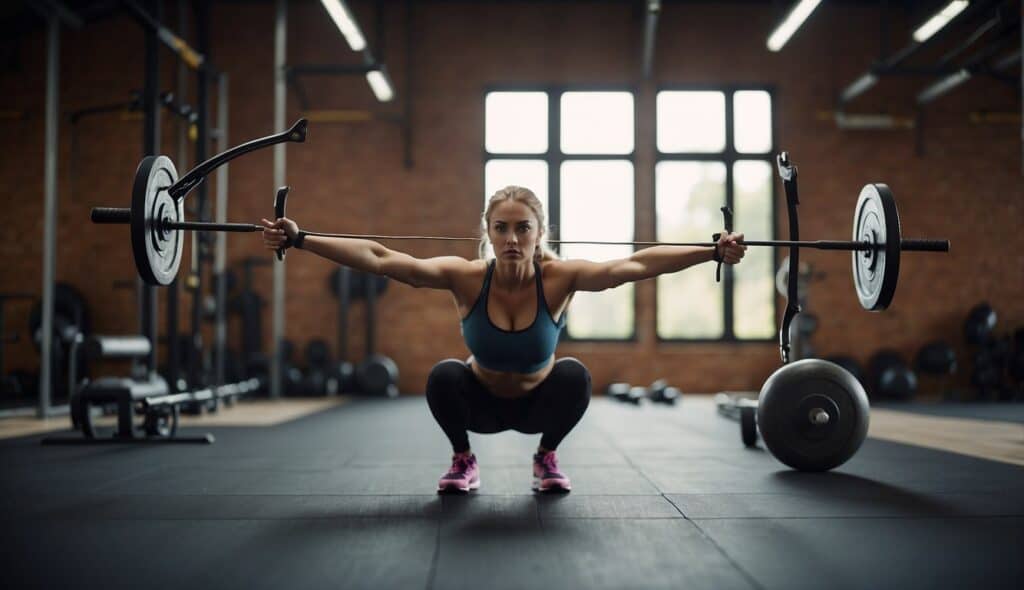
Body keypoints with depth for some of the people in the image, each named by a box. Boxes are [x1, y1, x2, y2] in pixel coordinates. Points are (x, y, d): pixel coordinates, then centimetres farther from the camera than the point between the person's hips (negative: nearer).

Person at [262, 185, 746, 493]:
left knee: (574, 376, -29)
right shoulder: (466, 277, -28)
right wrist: (299, 240, -40)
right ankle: (462, 461, 1)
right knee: (444, 376, -30)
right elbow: (378, 259, -33)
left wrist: (713, 253, -43)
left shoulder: (559, 277, -27)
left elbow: (636, 265, -35)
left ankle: (546, 458, 2)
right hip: (482, 402, 0)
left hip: (539, 402, 0)